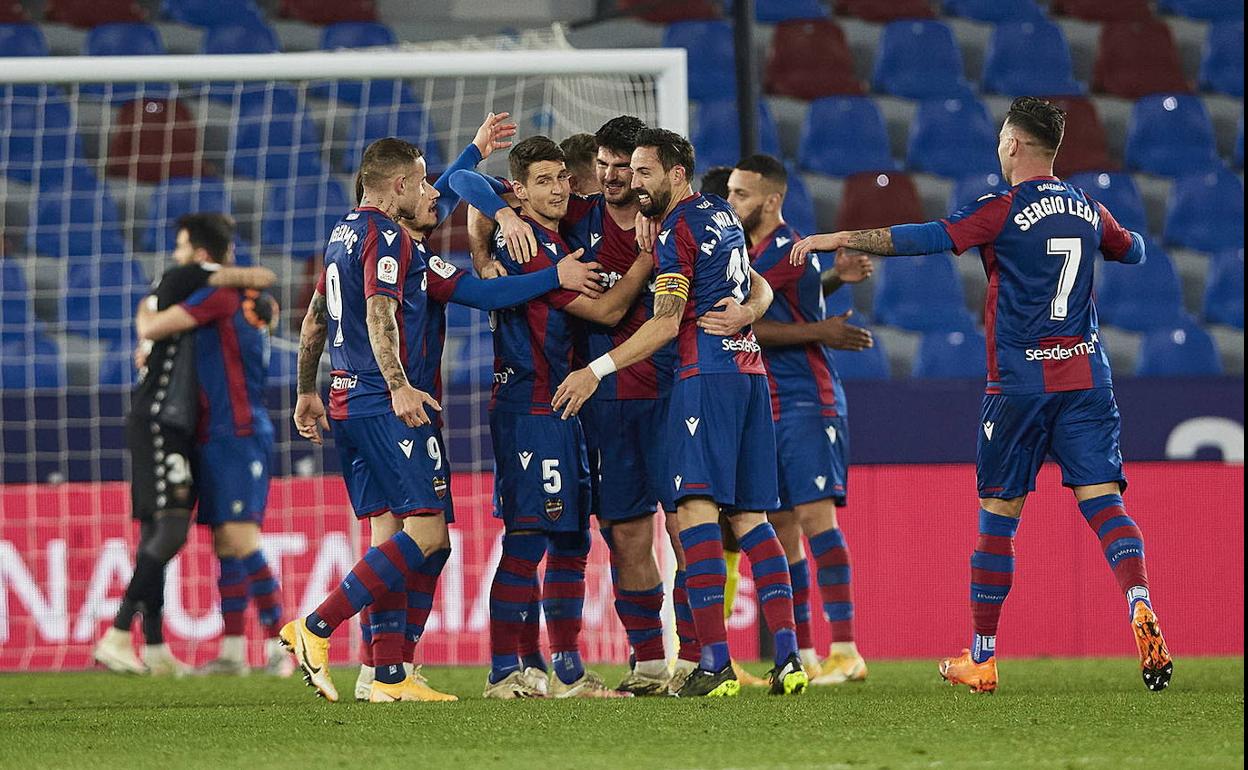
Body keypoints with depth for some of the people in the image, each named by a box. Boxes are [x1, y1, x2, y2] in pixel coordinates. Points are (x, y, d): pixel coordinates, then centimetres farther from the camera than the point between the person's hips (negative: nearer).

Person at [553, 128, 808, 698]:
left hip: (706, 373, -9)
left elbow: (666, 325, -13)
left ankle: (715, 663, -22)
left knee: (696, 507, -12)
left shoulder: (677, 229, -7)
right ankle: (788, 655, -2)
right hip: (749, 370, 9)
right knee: (749, 515, 7)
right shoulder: (722, 214, 19)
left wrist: (597, 371, -13)